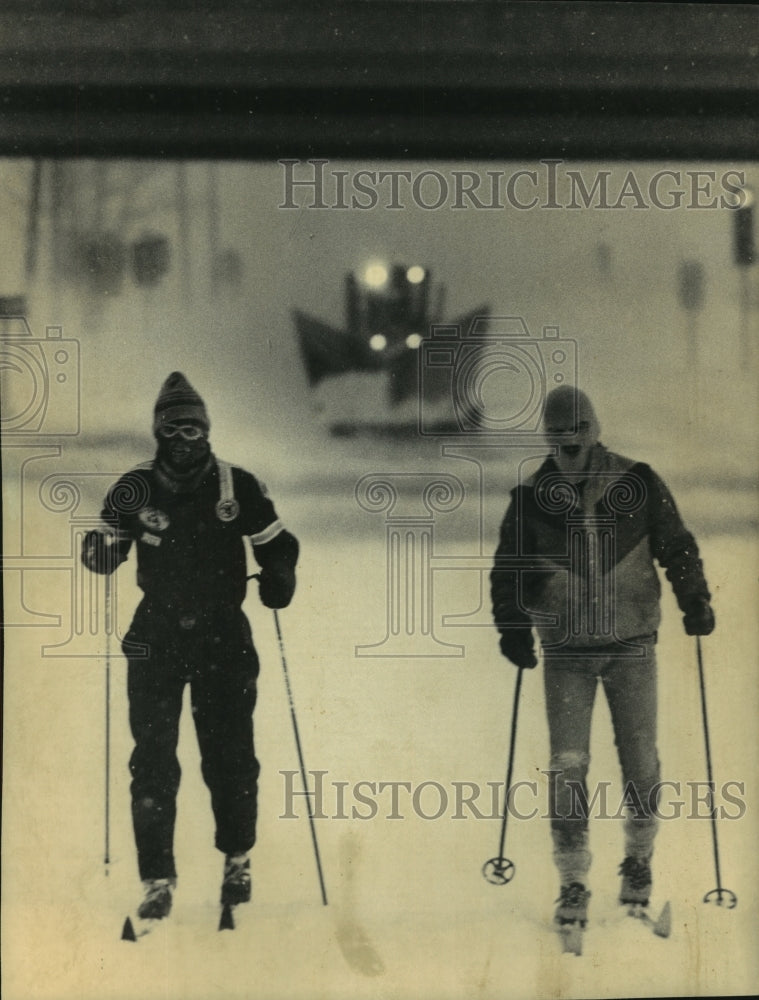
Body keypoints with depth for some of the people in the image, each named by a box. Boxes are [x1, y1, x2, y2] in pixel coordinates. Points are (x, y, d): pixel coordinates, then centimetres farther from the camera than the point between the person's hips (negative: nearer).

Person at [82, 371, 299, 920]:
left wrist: (278, 581, -12)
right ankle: (158, 878, 6)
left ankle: (238, 860, 27)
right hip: (156, 637, 1)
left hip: (224, 636, 0)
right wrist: (109, 535, -16)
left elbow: (278, 543, 8)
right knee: (153, 759, -3)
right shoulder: (136, 489, 0)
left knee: (230, 755, 5)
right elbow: (102, 558, 7)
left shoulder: (236, 486, -2)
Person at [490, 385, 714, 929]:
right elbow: (508, 571, 6)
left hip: (632, 644, 0)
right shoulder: (531, 501, 0)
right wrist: (513, 628, -7)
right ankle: (574, 882, 4)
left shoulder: (639, 486, -1)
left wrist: (695, 601, -6)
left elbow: (676, 547, 6)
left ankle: (639, 857, 27)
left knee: (641, 762, 3)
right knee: (568, 766, -6)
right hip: (567, 651, 0)